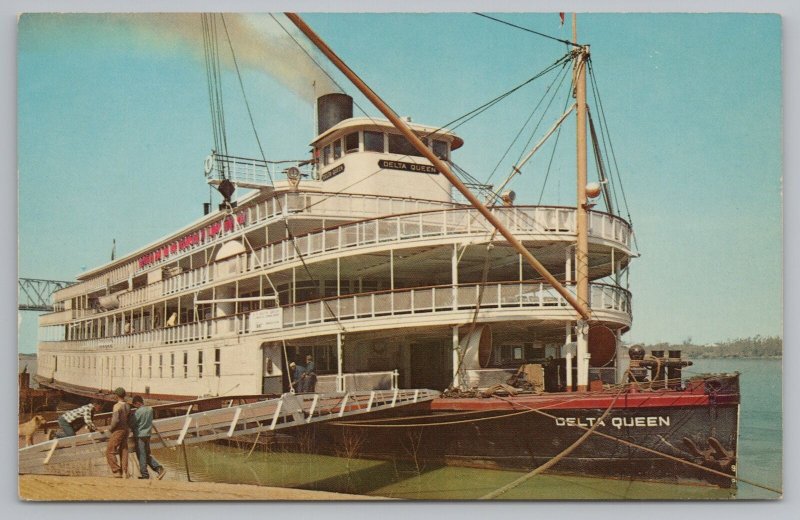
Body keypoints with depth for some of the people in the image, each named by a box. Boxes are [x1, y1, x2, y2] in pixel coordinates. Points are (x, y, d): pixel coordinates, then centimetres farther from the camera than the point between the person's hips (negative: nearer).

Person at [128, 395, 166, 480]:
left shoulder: (137, 412, -19)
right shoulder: (150, 409, 2)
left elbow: (130, 424, -10)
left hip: (139, 435, -7)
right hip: (147, 434, 7)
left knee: (141, 455, 3)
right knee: (147, 454, 17)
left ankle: (144, 474, 9)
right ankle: (159, 468, 6)